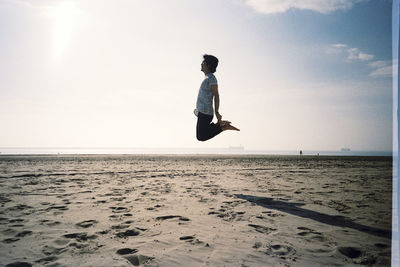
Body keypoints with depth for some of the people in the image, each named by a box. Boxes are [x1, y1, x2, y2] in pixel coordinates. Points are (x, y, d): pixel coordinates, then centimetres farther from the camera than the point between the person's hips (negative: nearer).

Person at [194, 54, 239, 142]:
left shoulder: (211, 78, -15)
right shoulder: (207, 78, 15)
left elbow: (216, 95, -20)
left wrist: (216, 112, -23)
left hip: (205, 113, -10)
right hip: (202, 111, 10)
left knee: (201, 137, -6)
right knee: (201, 136, 18)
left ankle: (223, 127, -4)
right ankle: (220, 124, 13)